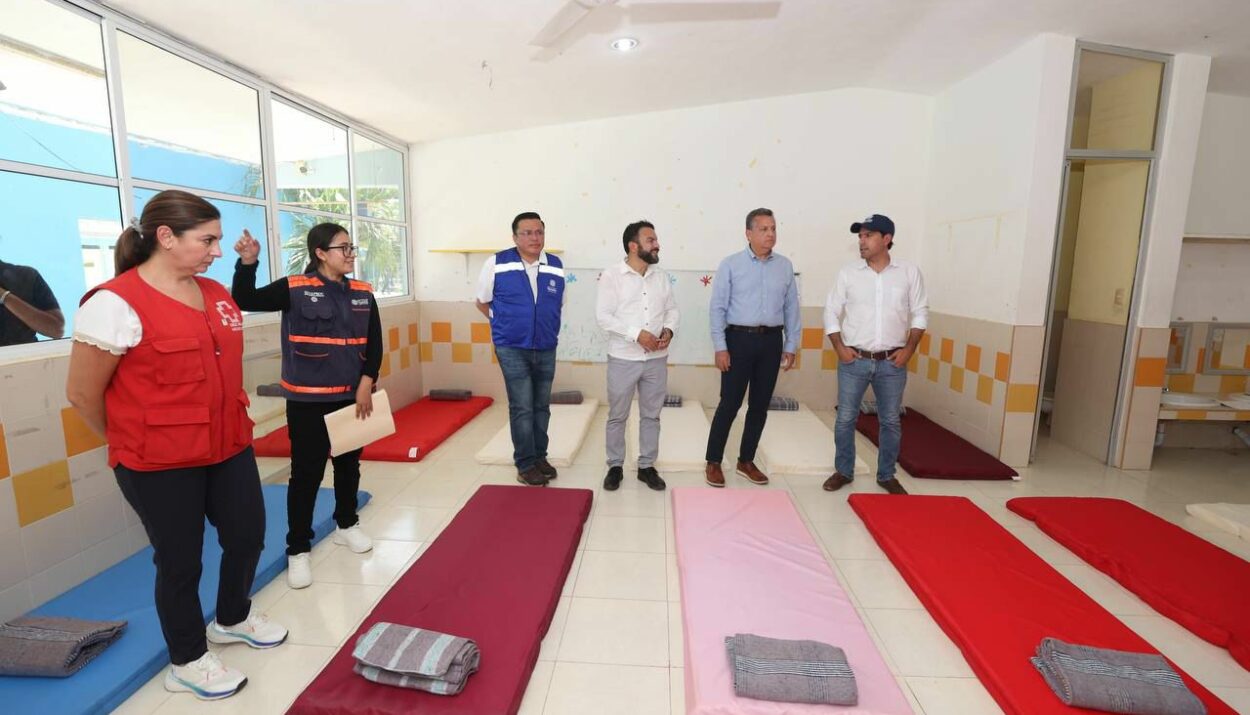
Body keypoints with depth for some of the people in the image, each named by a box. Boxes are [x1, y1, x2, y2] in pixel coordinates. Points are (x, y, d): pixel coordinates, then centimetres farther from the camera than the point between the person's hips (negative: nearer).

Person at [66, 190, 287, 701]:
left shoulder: (216, 295, 5)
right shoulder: (116, 303, -16)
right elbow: (82, 394, -9)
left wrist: (230, 427, 16)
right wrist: (135, 445, 4)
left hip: (230, 448, 7)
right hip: (159, 466, -6)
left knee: (248, 536, 17)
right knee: (180, 561, 11)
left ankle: (232, 619, 46)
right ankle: (187, 662, 35)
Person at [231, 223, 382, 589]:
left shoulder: (363, 294, 4)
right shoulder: (294, 289, -5)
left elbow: (374, 345, 3)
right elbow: (244, 301, -12)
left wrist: (366, 384, -6)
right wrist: (247, 263, -26)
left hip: (352, 396, 4)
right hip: (307, 400, -4)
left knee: (349, 464, 16)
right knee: (306, 473, 2)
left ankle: (347, 524, 36)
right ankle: (298, 549, 17)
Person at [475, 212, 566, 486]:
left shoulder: (556, 267, 2)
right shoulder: (496, 263, -8)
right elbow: (482, 302, 5)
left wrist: (547, 329, 8)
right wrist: (507, 324, 5)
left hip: (546, 349, 4)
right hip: (512, 348, -4)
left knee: (541, 406, 13)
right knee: (522, 408, -2)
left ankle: (540, 457, 29)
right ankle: (525, 465, 12)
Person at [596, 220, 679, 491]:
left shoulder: (661, 275, 6)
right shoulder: (612, 275, -8)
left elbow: (672, 308, 13)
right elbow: (602, 316, -14)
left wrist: (669, 329, -9)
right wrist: (637, 334, -20)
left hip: (657, 359, 4)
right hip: (623, 359, -4)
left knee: (651, 416, 13)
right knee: (617, 416, 9)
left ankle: (647, 466, 27)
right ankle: (615, 466, 26)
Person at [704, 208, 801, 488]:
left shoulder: (785, 266, 7)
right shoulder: (730, 265, -4)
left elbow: (791, 308, 9)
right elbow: (717, 308, -6)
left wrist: (790, 346, 7)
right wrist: (720, 347, -10)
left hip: (772, 341, 4)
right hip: (739, 339, -4)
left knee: (760, 405, 11)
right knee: (729, 404, 0)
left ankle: (746, 461, 26)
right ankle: (714, 462, 14)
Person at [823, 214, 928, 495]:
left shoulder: (909, 272, 1)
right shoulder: (848, 273, 0)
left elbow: (920, 313, 5)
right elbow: (831, 312, 3)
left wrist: (909, 349, -4)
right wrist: (840, 347, -7)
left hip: (892, 362, 1)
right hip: (854, 360, 0)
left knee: (891, 421, 10)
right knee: (845, 418, 5)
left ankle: (886, 475, 26)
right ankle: (843, 471, 23)